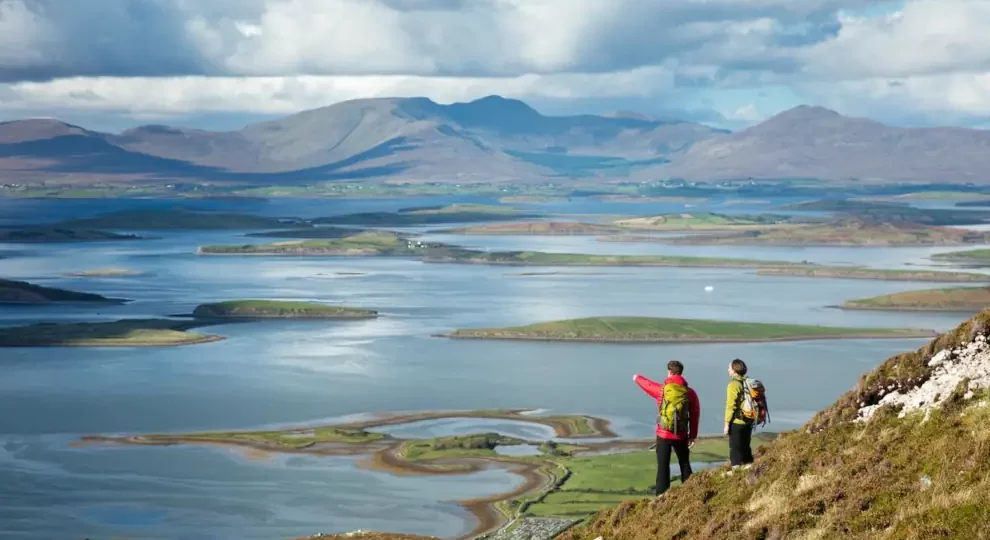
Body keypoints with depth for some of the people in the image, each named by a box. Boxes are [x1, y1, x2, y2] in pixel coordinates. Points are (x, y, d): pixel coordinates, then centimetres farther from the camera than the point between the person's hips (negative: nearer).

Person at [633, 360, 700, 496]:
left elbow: (646, 384, 12)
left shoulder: (662, 389, -8)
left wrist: (637, 378, 35)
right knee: (685, 465, 15)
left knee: (663, 466, 1)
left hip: (663, 434, -2)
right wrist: (693, 436, 7)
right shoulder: (690, 393, -3)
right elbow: (695, 415, 0)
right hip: (681, 435, 2)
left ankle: (662, 496, -2)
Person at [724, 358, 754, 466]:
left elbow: (731, 406, -15)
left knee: (735, 451, -3)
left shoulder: (734, 384, -12)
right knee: (746, 449, 16)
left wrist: (727, 424, -11)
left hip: (736, 423, -8)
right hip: (748, 422, 8)